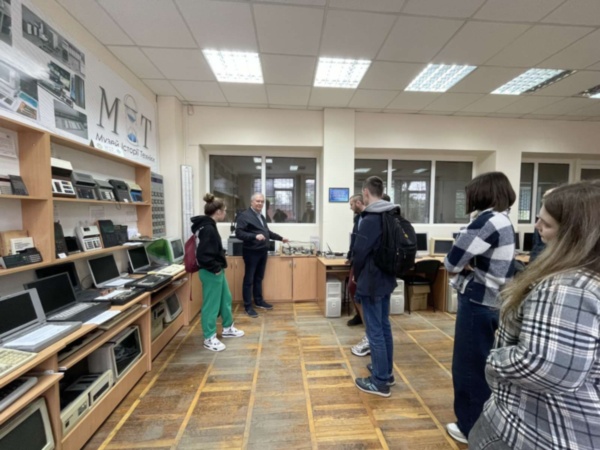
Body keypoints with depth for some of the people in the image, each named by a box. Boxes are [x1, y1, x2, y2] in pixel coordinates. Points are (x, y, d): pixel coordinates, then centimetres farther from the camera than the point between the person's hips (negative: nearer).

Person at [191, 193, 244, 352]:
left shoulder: (208, 226, 8)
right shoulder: (208, 229, -23)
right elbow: (203, 255, -28)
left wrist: (219, 266, 12)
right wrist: (216, 268, -17)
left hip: (217, 272, 10)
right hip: (211, 273, -10)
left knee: (226, 299, 22)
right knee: (211, 305, 5)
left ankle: (228, 328, 39)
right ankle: (209, 338, 23)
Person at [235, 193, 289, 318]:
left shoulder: (261, 216, 16)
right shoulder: (244, 215, -13)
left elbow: (267, 232, 26)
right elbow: (239, 233, -20)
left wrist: (280, 238, 28)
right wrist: (255, 236, -30)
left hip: (262, 251, 8)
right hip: (251, 252, -8)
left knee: (259, 278, 18)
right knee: (249, 280, 2)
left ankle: (259, 301, 31)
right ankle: (248, 306, 13)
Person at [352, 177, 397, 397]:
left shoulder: (370, 219, -21)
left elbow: (359, 252, -18)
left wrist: (357, 275, 0)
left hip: (371, 281, -9)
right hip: (386, 279, 9)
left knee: (375, 331, 3)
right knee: (384, 327, 20)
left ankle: (380, 382, 18)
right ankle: (387, 372, 36)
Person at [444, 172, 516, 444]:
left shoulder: (487, 220, -20)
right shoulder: (503, 221, 10)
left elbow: (452, 262, -20)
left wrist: (463, 267, -1)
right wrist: (468, 266, -9)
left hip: (477, 303, -9)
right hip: (491, 302, 9)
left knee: (469, 367, 9)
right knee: (480, 366, 23)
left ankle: (472, 428, 28)